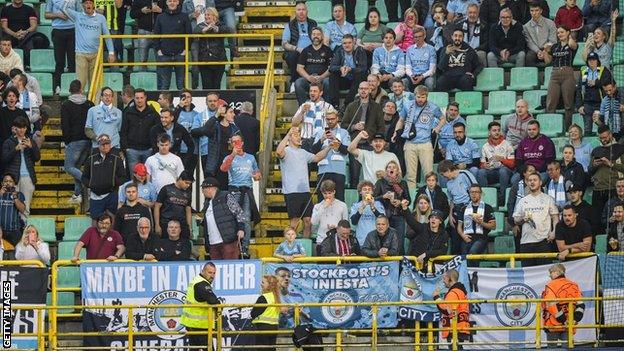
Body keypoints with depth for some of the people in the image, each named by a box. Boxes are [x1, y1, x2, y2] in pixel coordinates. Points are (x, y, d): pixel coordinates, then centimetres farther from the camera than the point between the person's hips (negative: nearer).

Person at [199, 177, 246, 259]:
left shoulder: (226, 197, -1)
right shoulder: (207, 203, 22)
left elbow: (239, 213, -6)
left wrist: (241, 229, -15)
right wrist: (202, 221, 13)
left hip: (228, 241, -7)